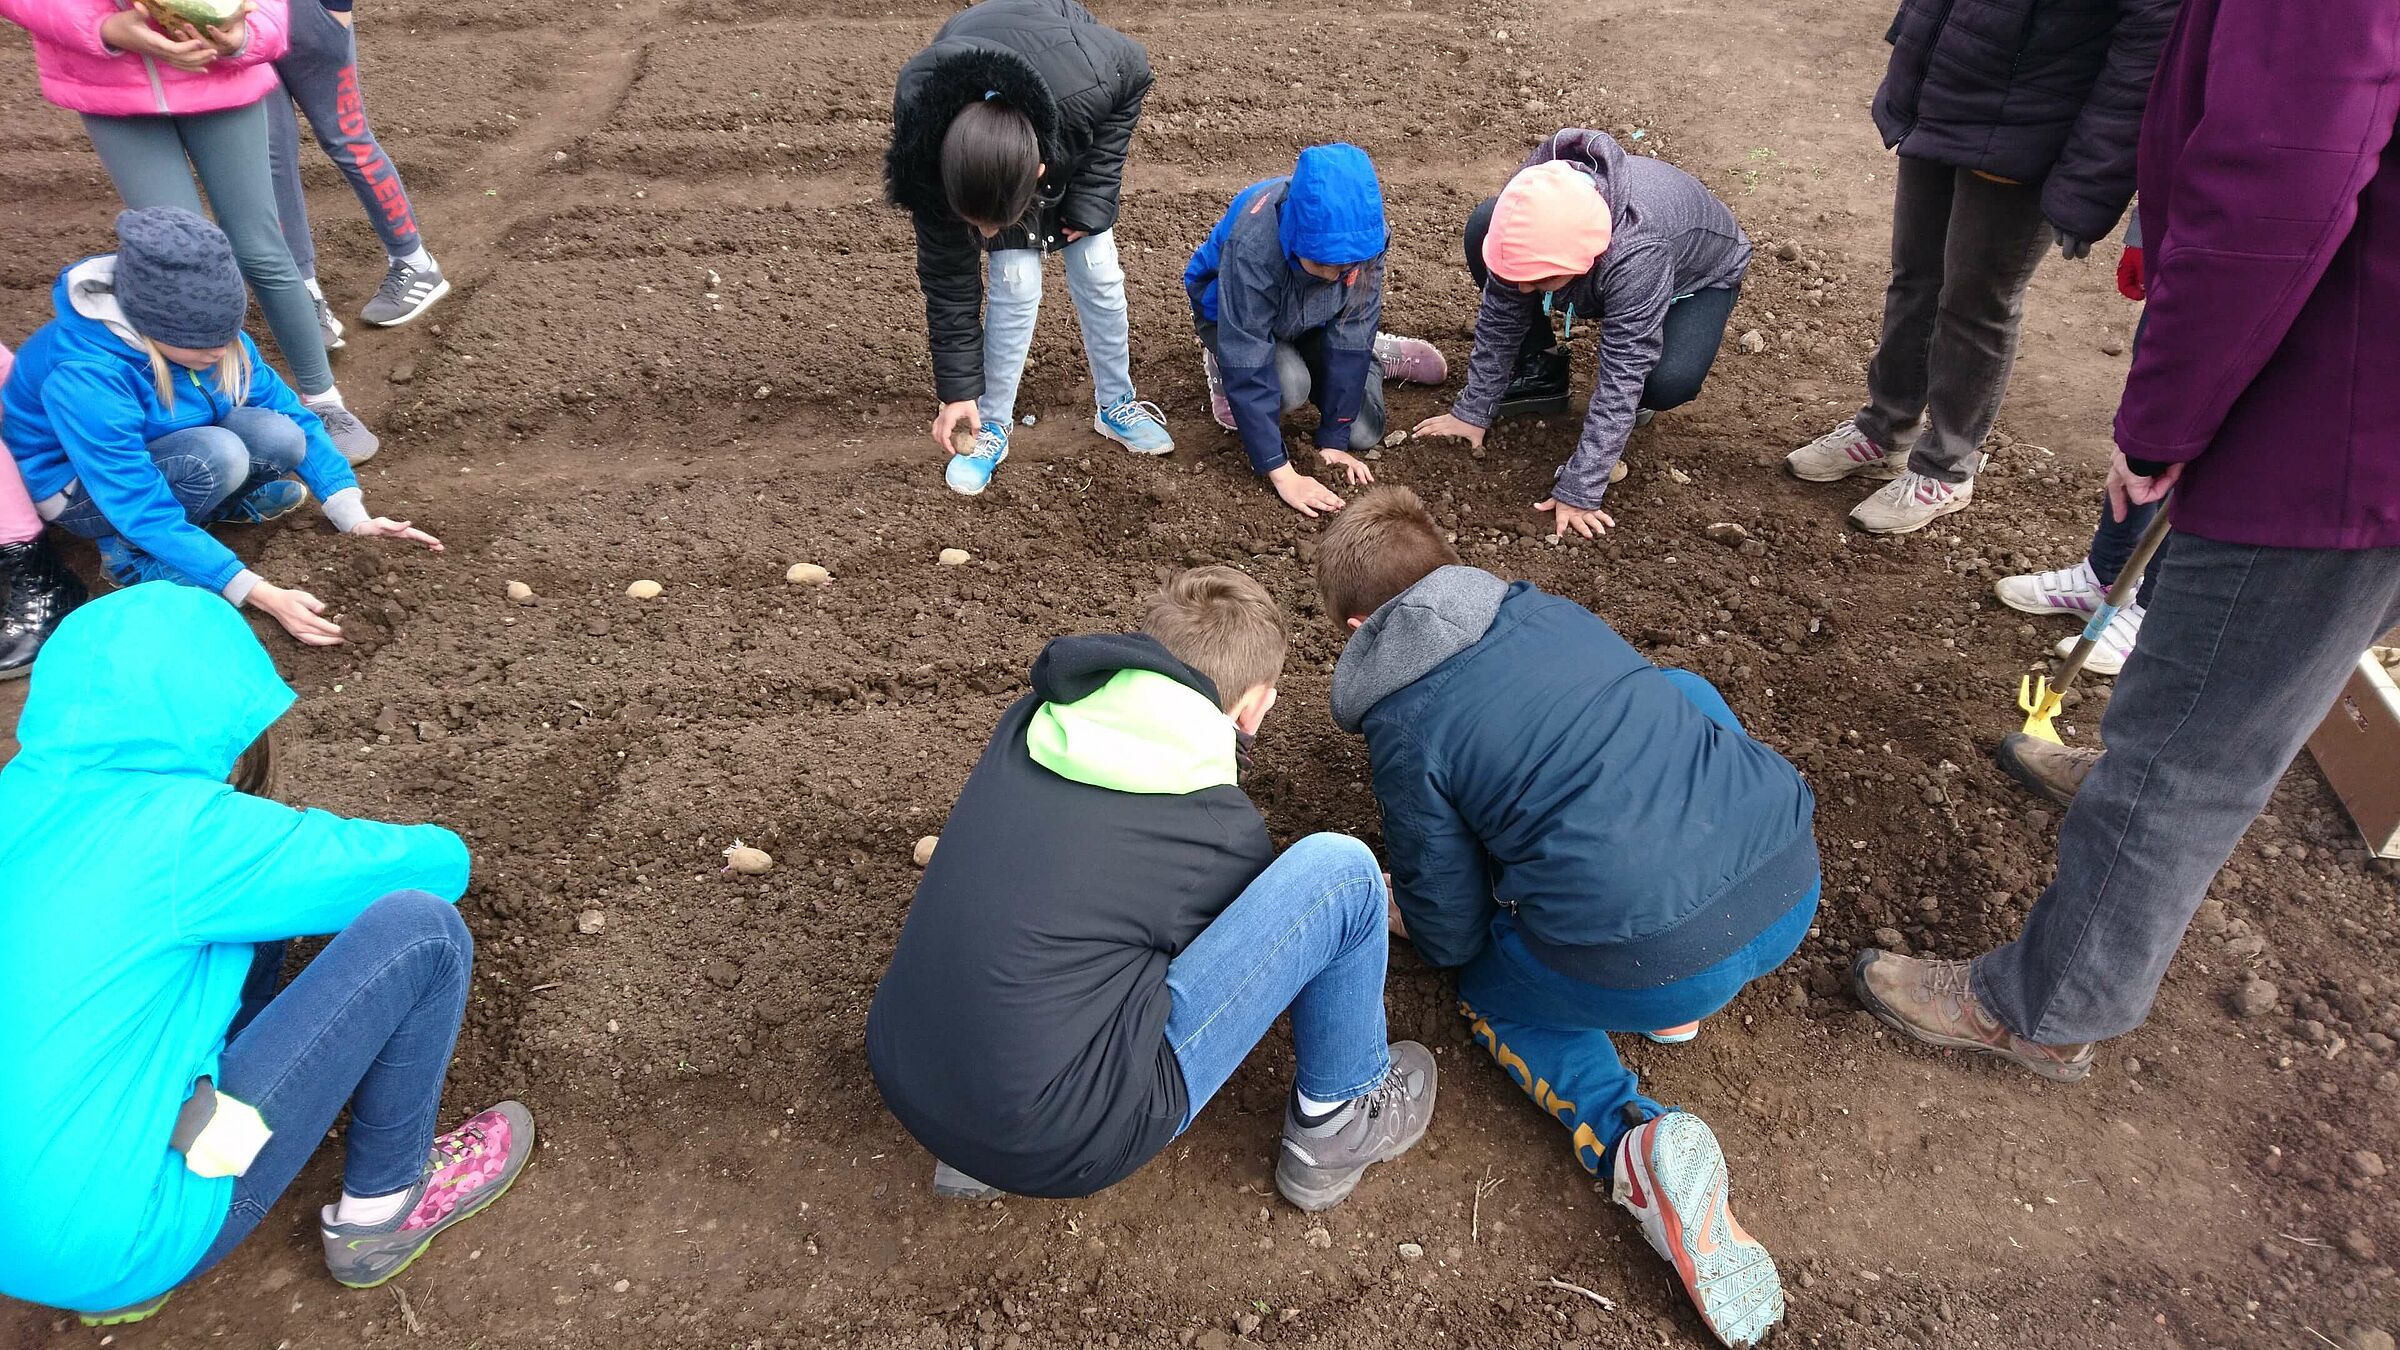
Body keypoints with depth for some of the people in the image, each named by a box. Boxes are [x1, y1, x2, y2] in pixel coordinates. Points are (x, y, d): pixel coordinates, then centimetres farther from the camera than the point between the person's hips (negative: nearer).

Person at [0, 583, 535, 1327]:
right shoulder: (179, 829, -21)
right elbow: (438, 863, -9)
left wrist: (289, 849, 17)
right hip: (103, 1240, -8)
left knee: (242, 896, 17)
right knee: (421, 927, -13)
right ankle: (381, 1208, 8)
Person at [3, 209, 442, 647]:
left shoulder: (202, 331, -20)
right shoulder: (85, 378, -37)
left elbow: (291, 413, -11)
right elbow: (144, 513, -36)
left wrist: (354, 517, -21)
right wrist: (261, 595, -41)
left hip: (159, 445, 5)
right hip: (78, 481, -5)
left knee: (281, 438, -24)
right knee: (218, 455, -35)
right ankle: (127, 549, -10)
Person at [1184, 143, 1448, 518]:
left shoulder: (1364, 234, -31)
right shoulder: (1252, 244, -42)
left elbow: (1350, 333, -23)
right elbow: (1248, 363, -40)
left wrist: (1333, 439, -23)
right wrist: (1281, 473, -42)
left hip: (1311, 320, 3)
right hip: (1237, 318, -3)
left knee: (1363, 432, -7)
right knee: (1289, 386, -33)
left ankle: (1371, 355, 24)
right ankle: (1221, 368, 1)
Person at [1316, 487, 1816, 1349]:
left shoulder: (1402, 725, 0)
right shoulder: (1548, 608, 16)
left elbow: (1451, 934, 6)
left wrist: (1402, 918, 29)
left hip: (1649, 967, -6)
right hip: (1792, 885, 6)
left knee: (1487, 986, 27)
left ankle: (1632, 1142, -1)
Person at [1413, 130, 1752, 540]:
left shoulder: (1638, 250, -46)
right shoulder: (1526, 215, -32)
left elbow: (1620, 378, -41)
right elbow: (1500, 315, -17)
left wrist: (1578, 492, -40)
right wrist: (1473, 410, -14)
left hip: (1701, 273, -5)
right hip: (1598, 277, 5)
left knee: (1669, 381, -37)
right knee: (1479, 230, -17)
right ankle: (1540, 369, -1)